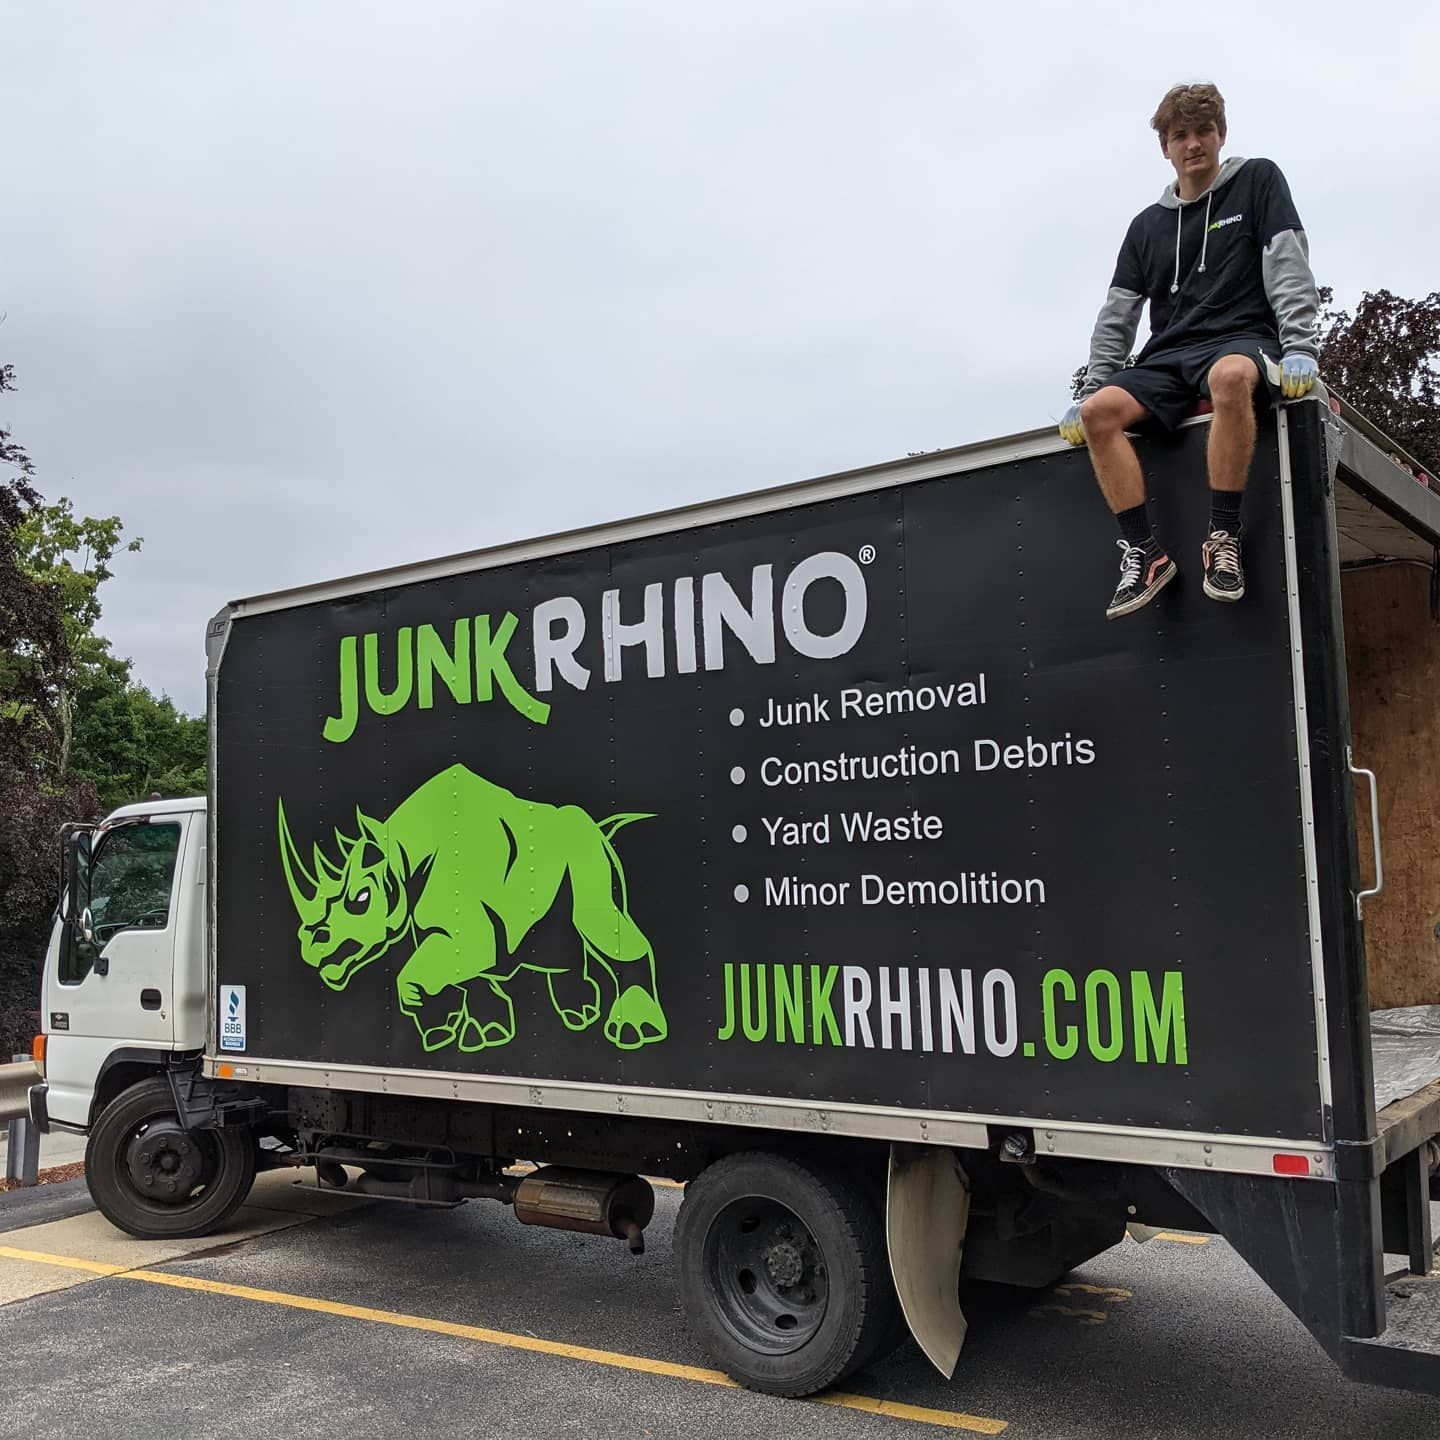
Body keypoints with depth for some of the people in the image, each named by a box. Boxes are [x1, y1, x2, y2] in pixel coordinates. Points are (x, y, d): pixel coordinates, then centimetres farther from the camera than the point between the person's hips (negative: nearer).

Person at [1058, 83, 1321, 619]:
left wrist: (1298, 348, -14)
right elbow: (1116, 315, 17)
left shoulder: (1257, 181, 11)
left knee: (1230, 377, -42)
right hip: (1167, 358, 4)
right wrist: (1093, 384, 6)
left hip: (1242, 340, -4)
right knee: (1097, 412, -26)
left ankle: (1223, 538, -34)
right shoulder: (1147, 226, 20)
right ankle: (1145, 553, -25)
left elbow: (1288, 267, -1)